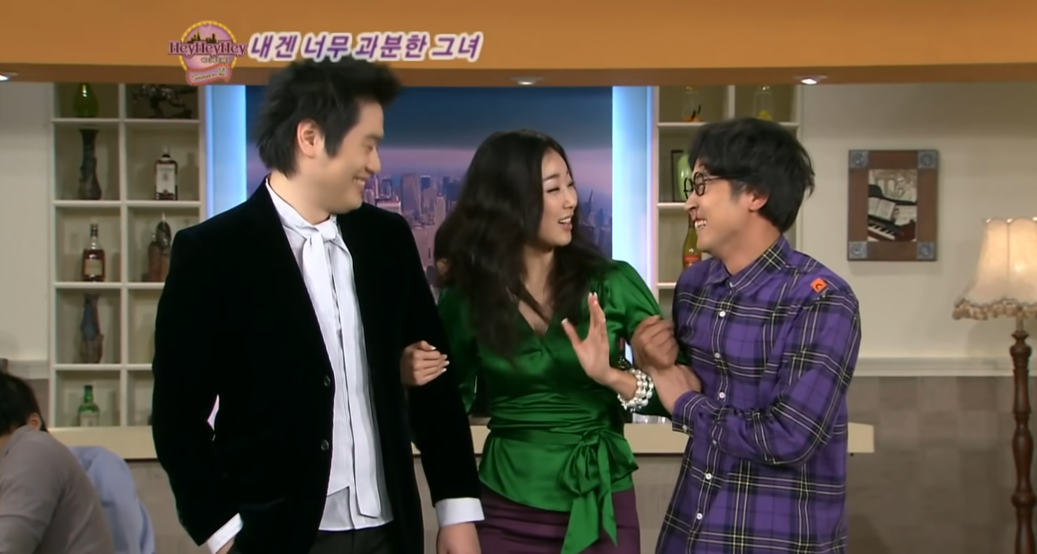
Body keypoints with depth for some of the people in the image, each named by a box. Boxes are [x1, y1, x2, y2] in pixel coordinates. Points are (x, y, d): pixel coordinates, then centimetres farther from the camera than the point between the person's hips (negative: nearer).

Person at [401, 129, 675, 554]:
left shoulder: (613, 283, -5)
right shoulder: (467, 298, -3)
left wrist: (610, 376, -23)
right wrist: (415, 379, -11)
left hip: (600, 511, 0)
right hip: (505, 511, 1)